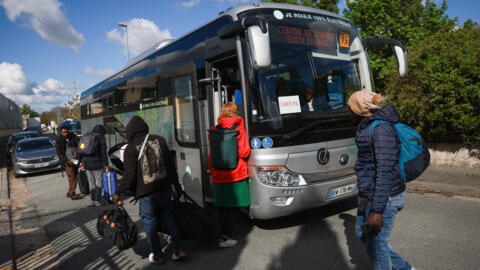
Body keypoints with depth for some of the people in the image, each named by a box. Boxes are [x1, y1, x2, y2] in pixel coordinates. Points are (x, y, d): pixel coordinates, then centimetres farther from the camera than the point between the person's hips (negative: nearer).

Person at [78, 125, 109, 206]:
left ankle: (93, 200, 17)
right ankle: (98, 200, 1)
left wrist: (80, 161, 21)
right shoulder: (100, 137, -5)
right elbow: (103, 153, -10)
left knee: (91, 182, 13)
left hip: (86, 163, 6)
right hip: (97, 163, -6)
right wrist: (106, 164, -8)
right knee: (99, 181, 2)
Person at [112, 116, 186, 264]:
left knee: (149, 221, 11)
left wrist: (118, 192, 3)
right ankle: (179, 249, 15)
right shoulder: (159, 140, 3)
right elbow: (171, 165, 5)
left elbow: (129, 176, -11)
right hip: (165, 189, 4)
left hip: (147, 193, -4)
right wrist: (176, 184, 14)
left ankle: (157, 255, 19)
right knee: (167, 216, 18)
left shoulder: (131, 148, -9)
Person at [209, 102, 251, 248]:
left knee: (222, 208, 14)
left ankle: (223, 234, 20)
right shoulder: (238, 129, -7)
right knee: (234, 208, 2)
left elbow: (211, 156, 11)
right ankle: (225, 237, -2)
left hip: (218, 177, 5)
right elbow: (243, 152, -10)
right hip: (235, 176, -5)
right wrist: (249, 148, 10)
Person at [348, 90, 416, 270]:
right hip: (368, 194, 10)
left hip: (384, 197, -10)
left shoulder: (381, 129, -22)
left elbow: (385, 171, -26)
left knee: (376, 245, 4)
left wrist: (376, 211, -27)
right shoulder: (367, 126, 8)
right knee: (362, 233, 23)